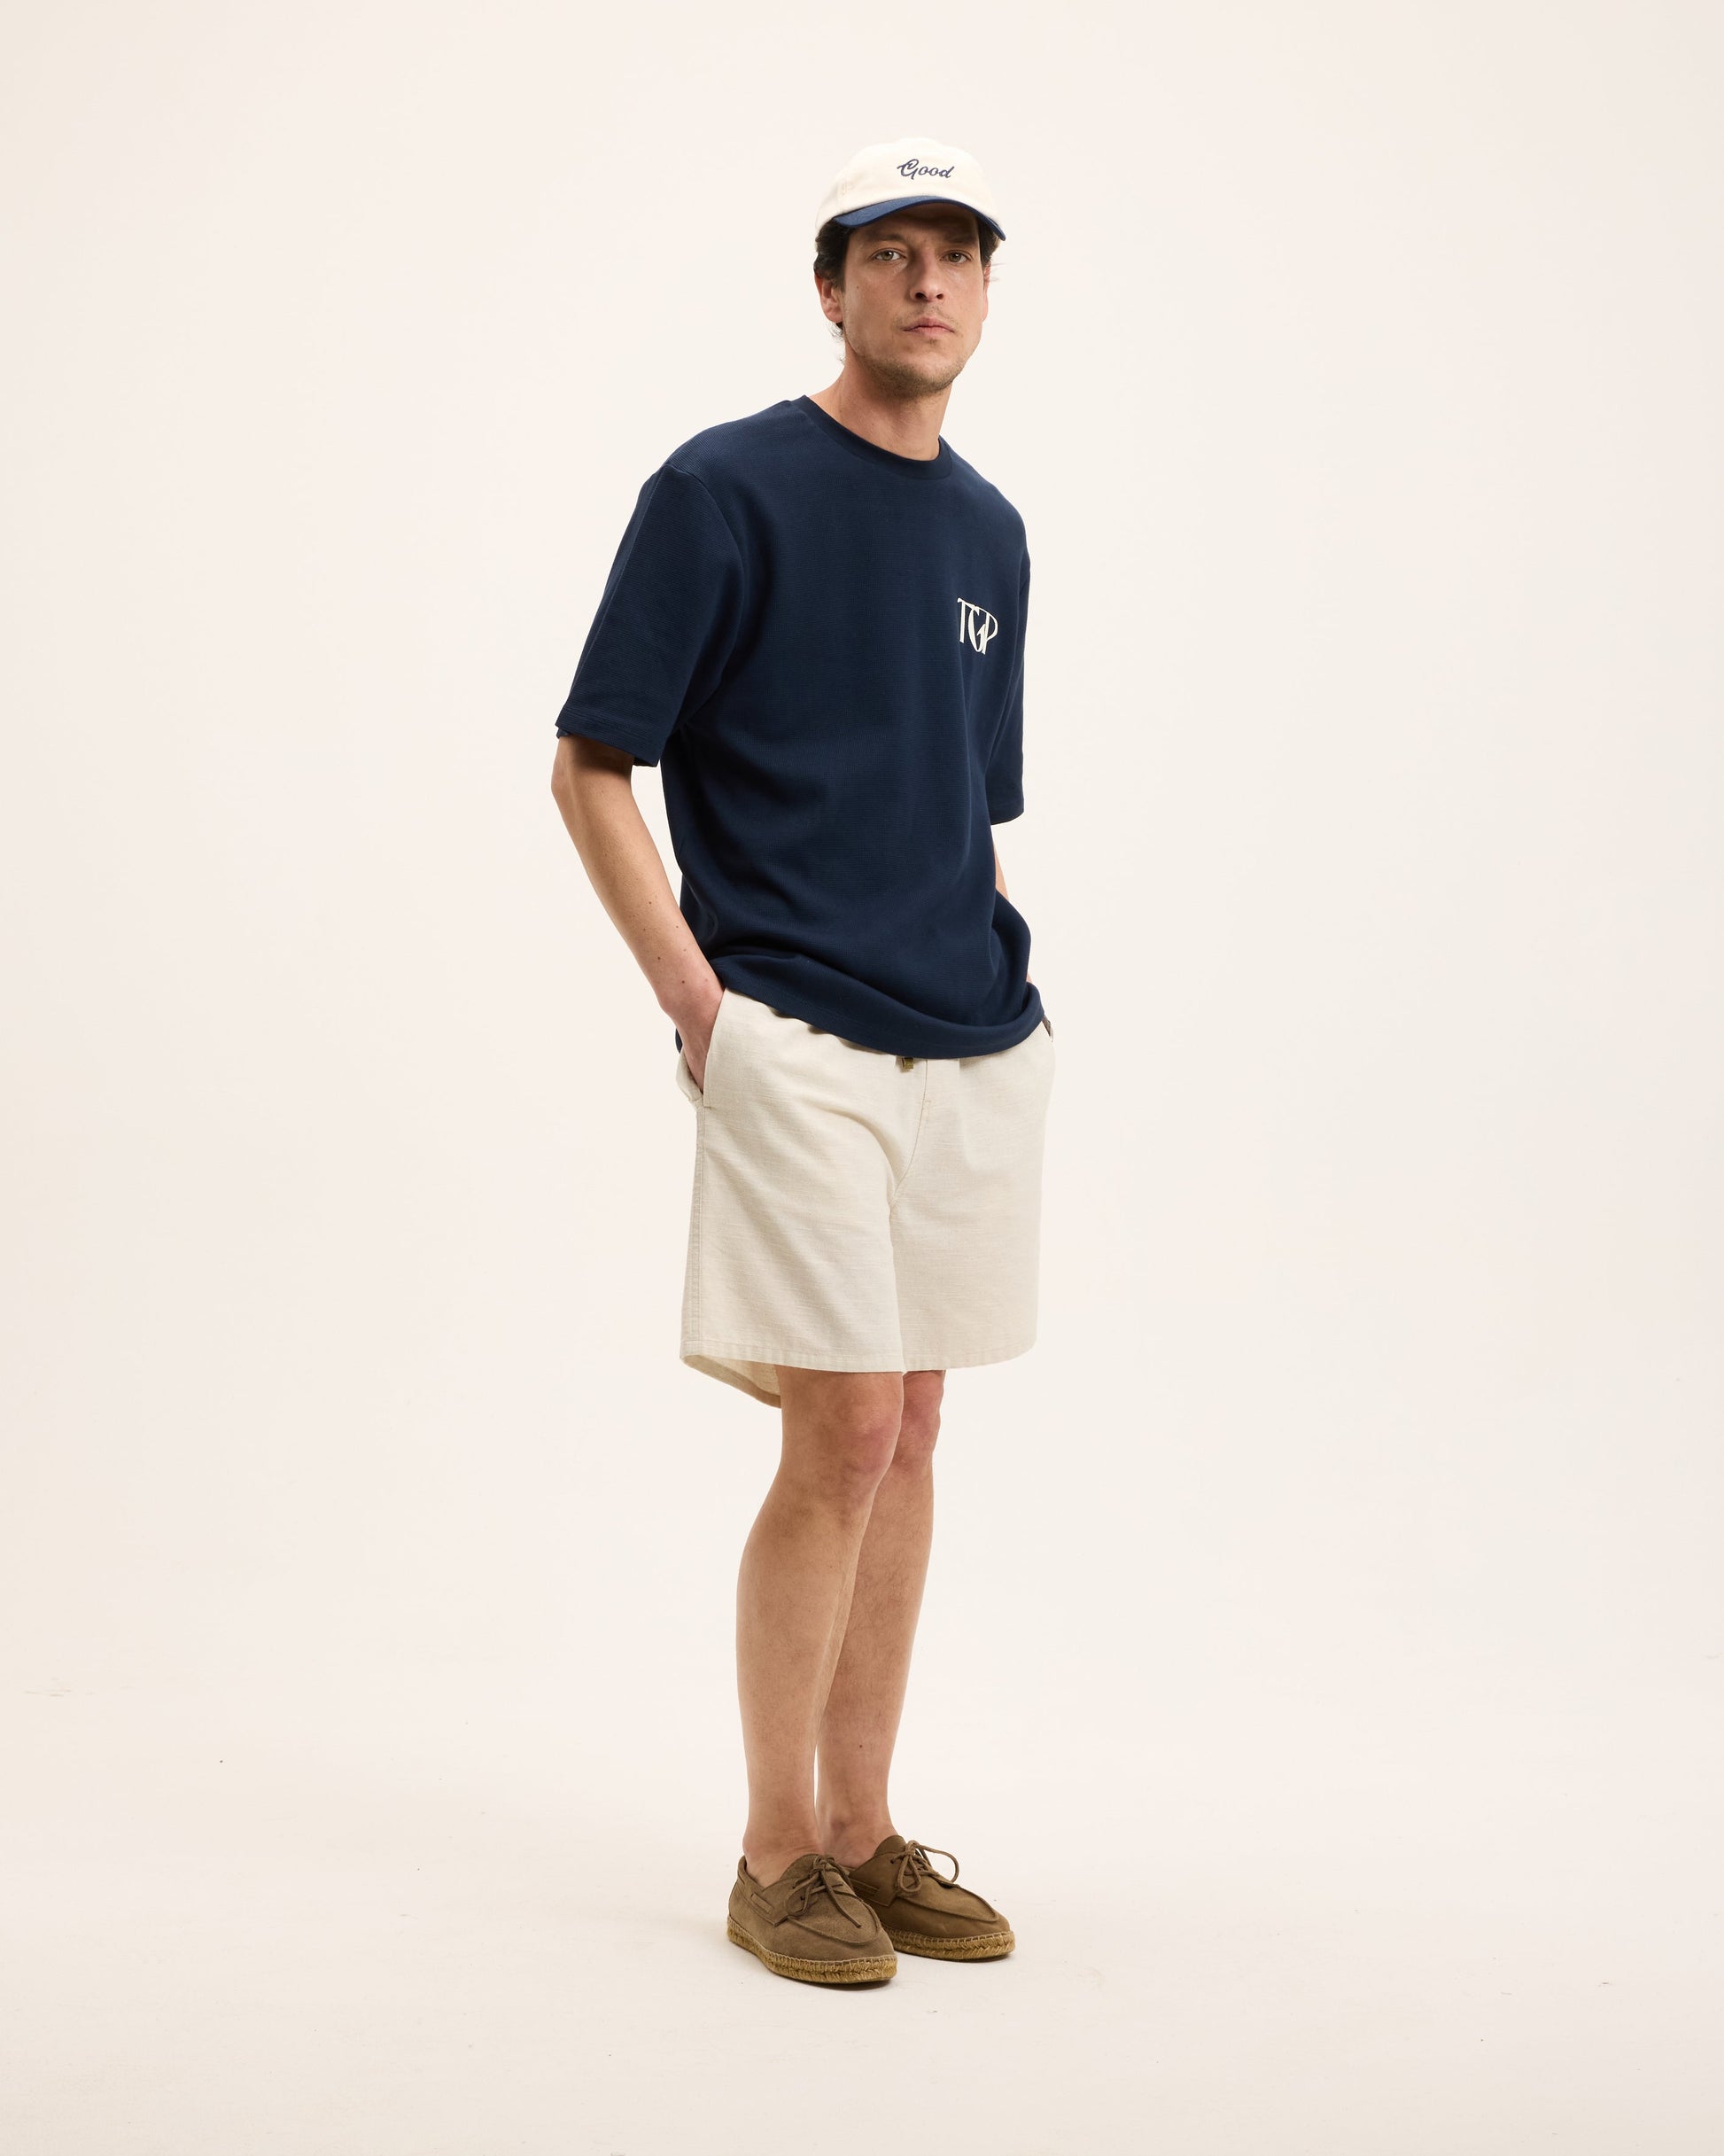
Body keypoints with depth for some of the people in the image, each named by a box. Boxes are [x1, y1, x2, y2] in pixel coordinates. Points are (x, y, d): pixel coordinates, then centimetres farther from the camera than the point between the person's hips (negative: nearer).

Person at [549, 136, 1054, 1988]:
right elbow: (590, 768, -5)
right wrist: (698, 1002, -10)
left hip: (973, 1048, 6)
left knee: (905, 1437, 9)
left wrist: (1006, 977, 10)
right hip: (799, 1044, -6)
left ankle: (862, 1830, 19)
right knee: (841, 1438, -8)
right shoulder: (726, 488, -4)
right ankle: (777, 1856, 6)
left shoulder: (989, 531, 15)